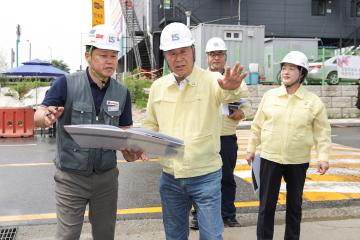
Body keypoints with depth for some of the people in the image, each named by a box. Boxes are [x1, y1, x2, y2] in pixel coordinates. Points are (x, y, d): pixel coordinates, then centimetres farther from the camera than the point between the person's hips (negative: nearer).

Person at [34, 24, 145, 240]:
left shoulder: (122, 93, 1)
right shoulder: (66, 84, -10)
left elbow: (125, 131, 7)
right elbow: (38, 117, -12)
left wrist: (130, 150, -15)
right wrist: (47, 117, -36)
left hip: (106, 176, 4)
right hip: (71, 177, -3)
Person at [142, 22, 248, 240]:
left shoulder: (211, 80, -11)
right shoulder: (158, 86, 3)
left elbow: (226, 92, -33)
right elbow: (151, 125, 12)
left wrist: (232, 88, -56)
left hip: (205, 177, -4)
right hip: (169, 177, 4)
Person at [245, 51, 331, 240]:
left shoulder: (314, 102, -4)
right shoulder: (269, 96, -1)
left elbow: (322, 132, 0)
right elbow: (257, 126, 6)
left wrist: (323, 156, -10)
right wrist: (251, 149, 9)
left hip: (298, 162, 0)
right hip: (270, 158, 0)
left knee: (294, 205, 15)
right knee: (266, 205, 6)